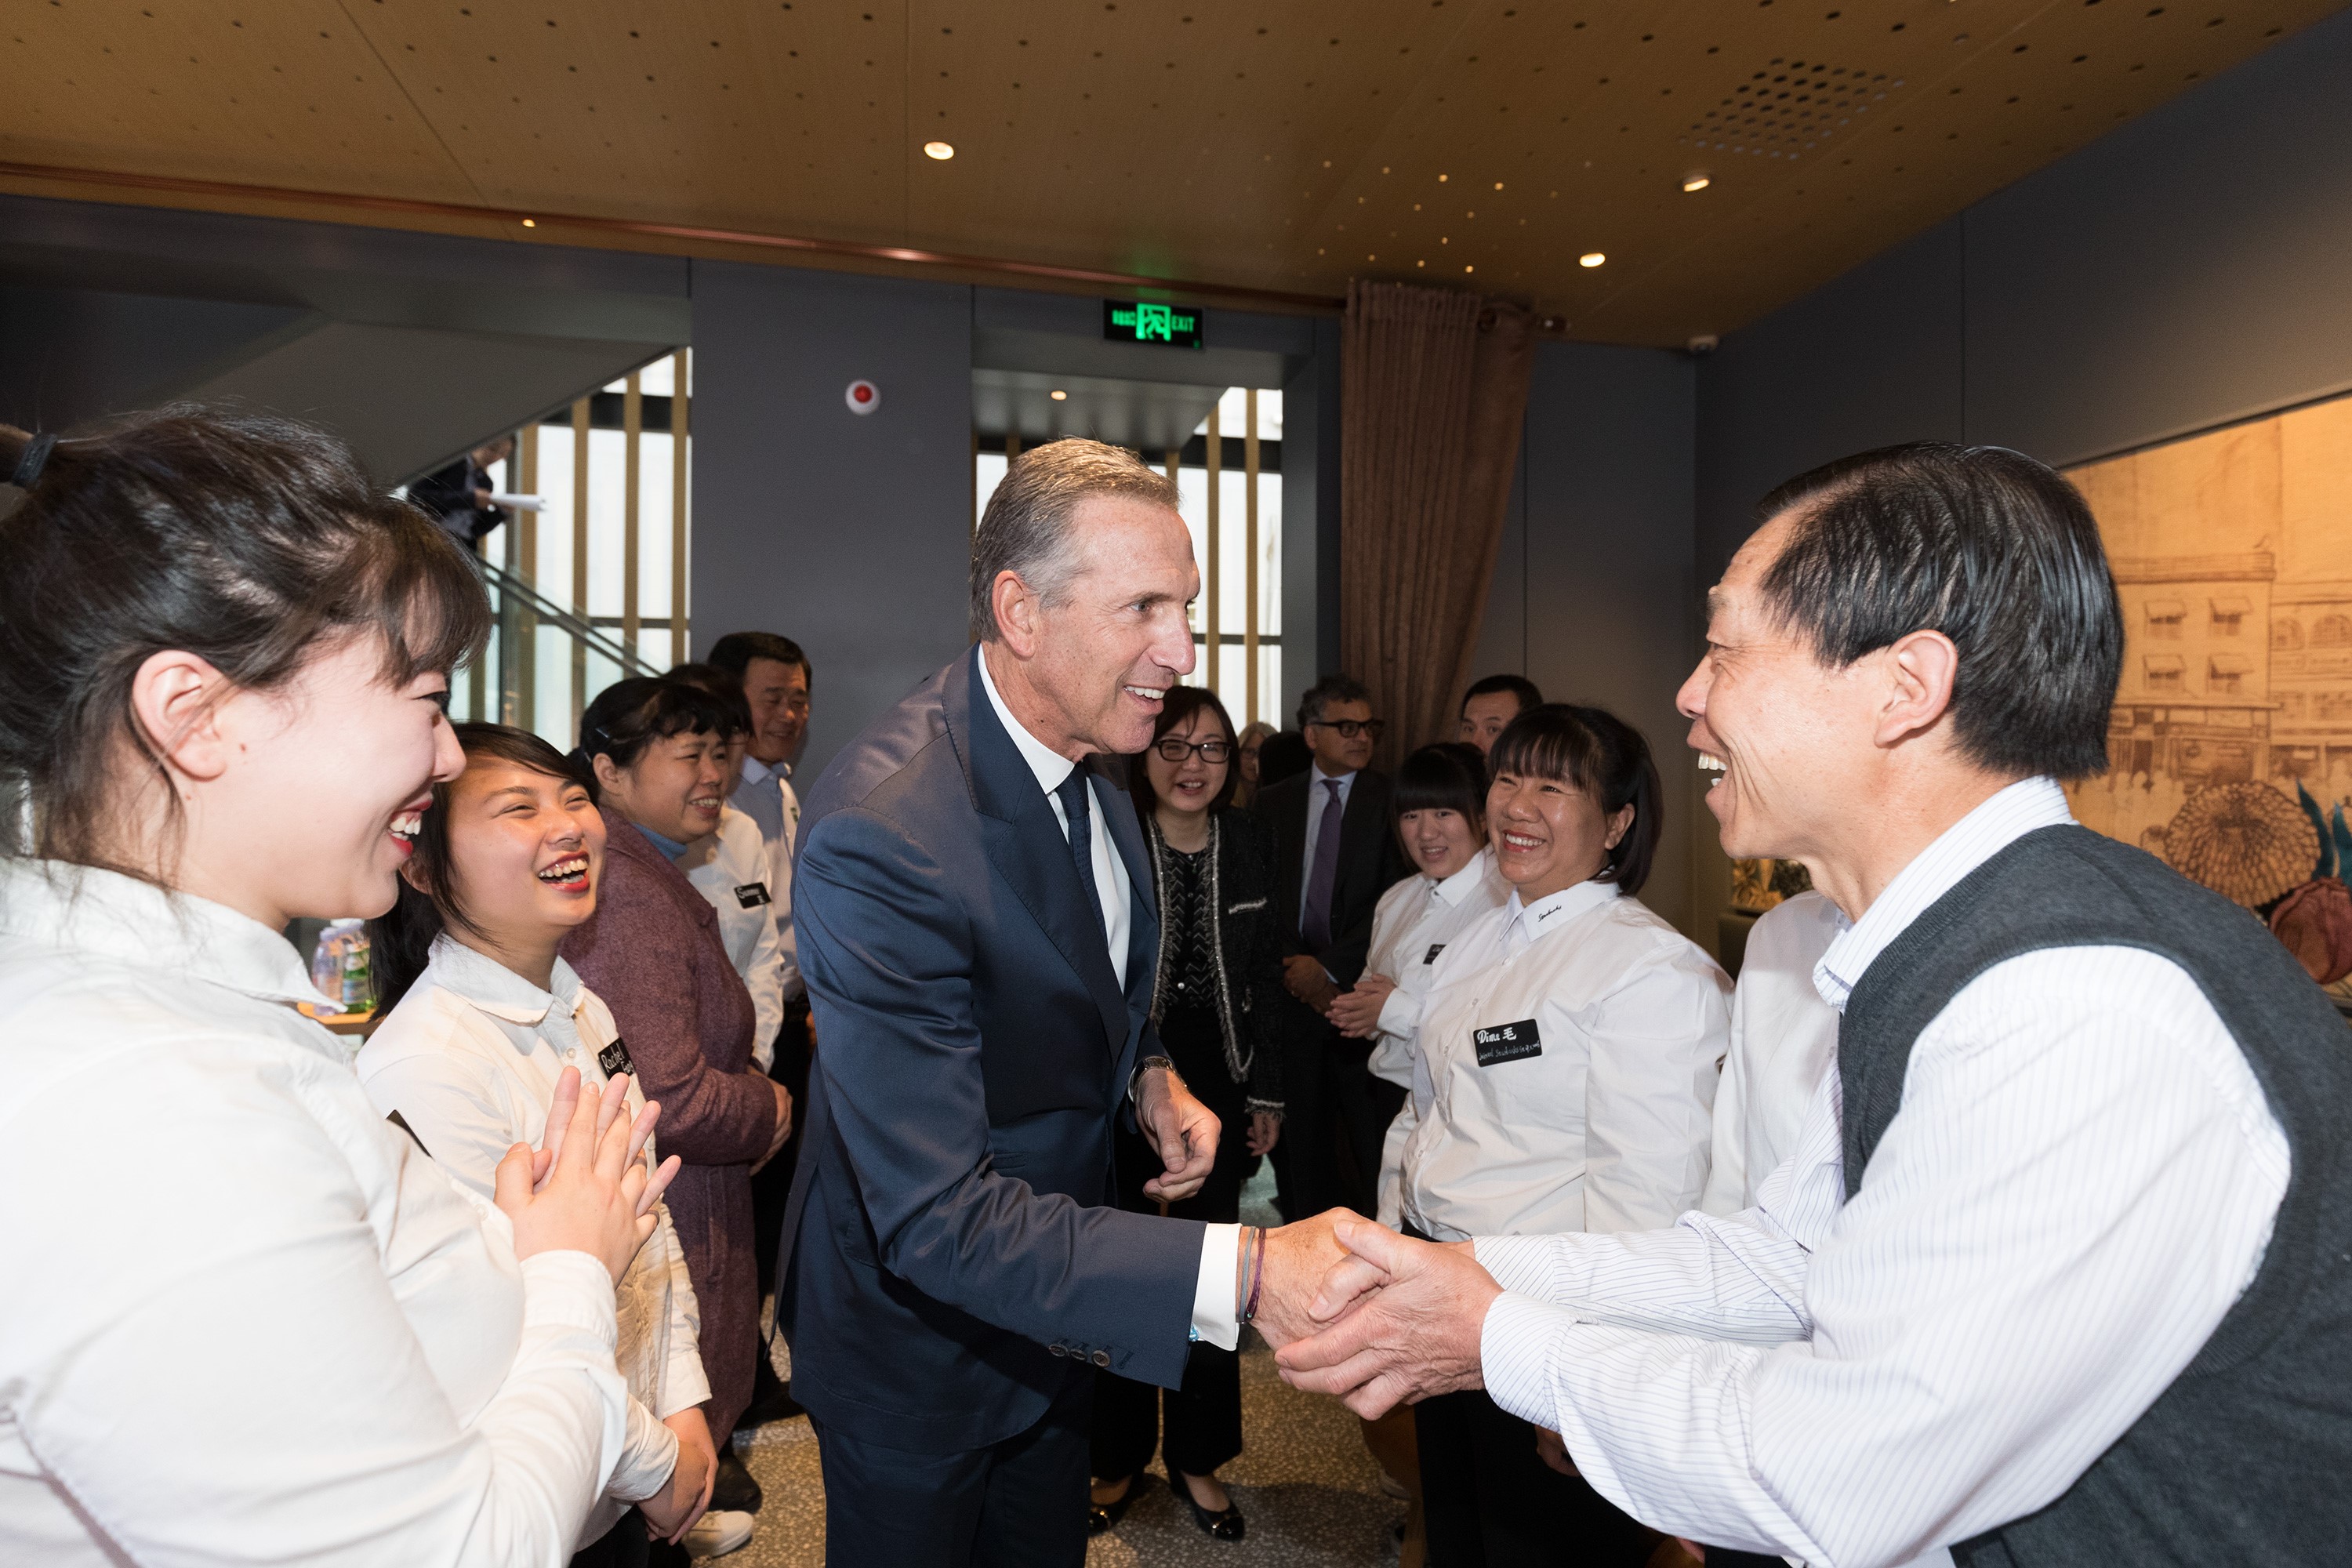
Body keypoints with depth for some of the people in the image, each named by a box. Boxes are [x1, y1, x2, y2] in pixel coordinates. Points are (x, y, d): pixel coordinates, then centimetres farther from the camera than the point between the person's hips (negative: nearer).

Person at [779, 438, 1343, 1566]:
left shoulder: (1085, 751, -8)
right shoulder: (881, 835, -35)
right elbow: (937, 1219, -35)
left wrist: (1148, 1075, -7)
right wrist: (1242, 1271, -41)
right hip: (919, 1355, -6)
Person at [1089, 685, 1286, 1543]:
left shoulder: (1250, 841, 2)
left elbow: (1264, 972, 8)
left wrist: (1267, 1088, 7)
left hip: (1218, 1078, 3)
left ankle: (1197, 1459, 35)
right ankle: (1117, 1461, 33)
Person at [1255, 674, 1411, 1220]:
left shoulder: (1391, 800, -1)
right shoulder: (1274, 802, 9)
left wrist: (1330, 967, -11)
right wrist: (1293, 969, -4)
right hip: (1293, 989, 3)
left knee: (1374, 1134, 0)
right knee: (1299, 1135, 11)